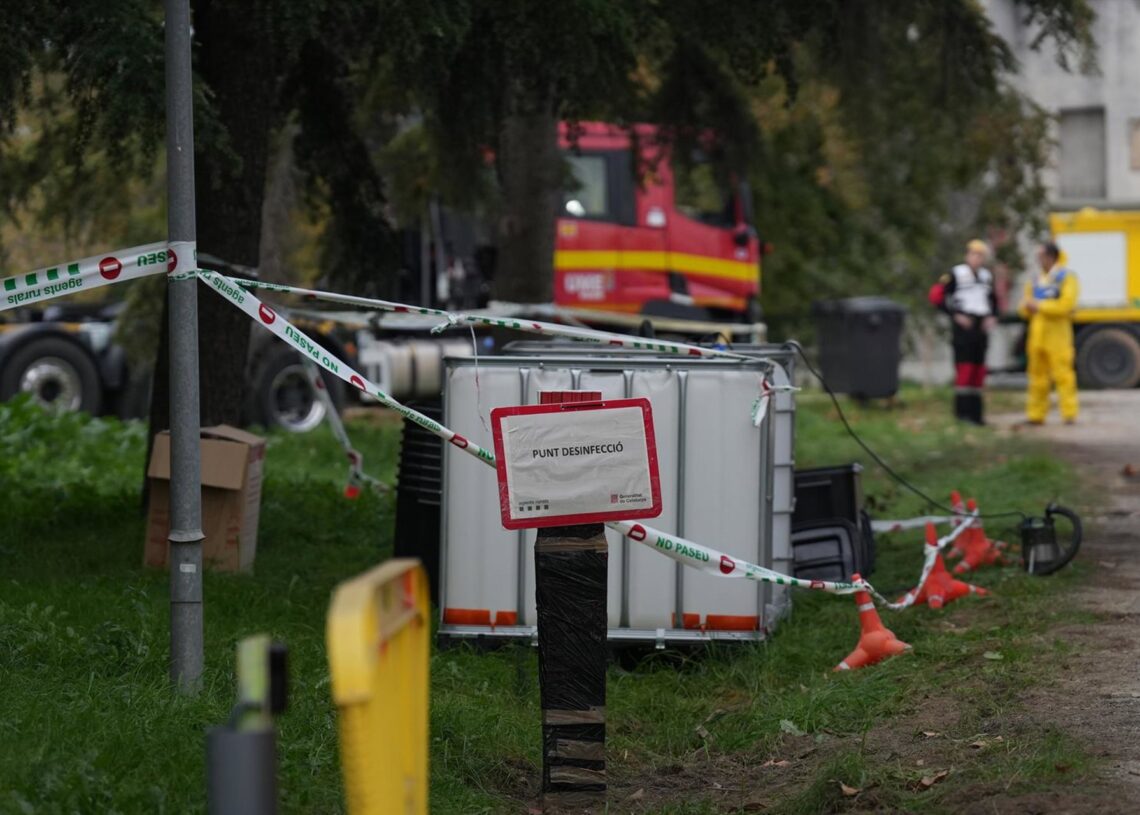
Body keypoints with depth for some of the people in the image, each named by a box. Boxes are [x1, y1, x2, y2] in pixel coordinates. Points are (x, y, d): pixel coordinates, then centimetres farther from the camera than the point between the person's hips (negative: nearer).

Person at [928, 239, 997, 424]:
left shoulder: (986, 276, 15)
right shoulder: (956, 274, -4)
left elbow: (993, 299, 26)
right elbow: (937, 296, -8)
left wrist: (992, 317, 8)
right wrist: (955, 315, -14)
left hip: (981, 327, 6)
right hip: (963, 326, -6)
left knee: (978, 369, 7)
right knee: (964, 367, -10)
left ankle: (976, 412, 11)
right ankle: (962, 411, -8)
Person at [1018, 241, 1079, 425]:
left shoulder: (1066, 277, -1)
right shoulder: (1036, 281, 18)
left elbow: (1065, 305, -13)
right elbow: (1025, 309, 20)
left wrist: (1039, 305, -9)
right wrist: (1028, 306, -4)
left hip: (1057, 333, -6)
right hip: (1037, 333, 6)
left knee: (1062, 373, -9)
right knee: (1038, 375, 6)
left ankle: (1069, 413, -8)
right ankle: (1036, 414, 10)